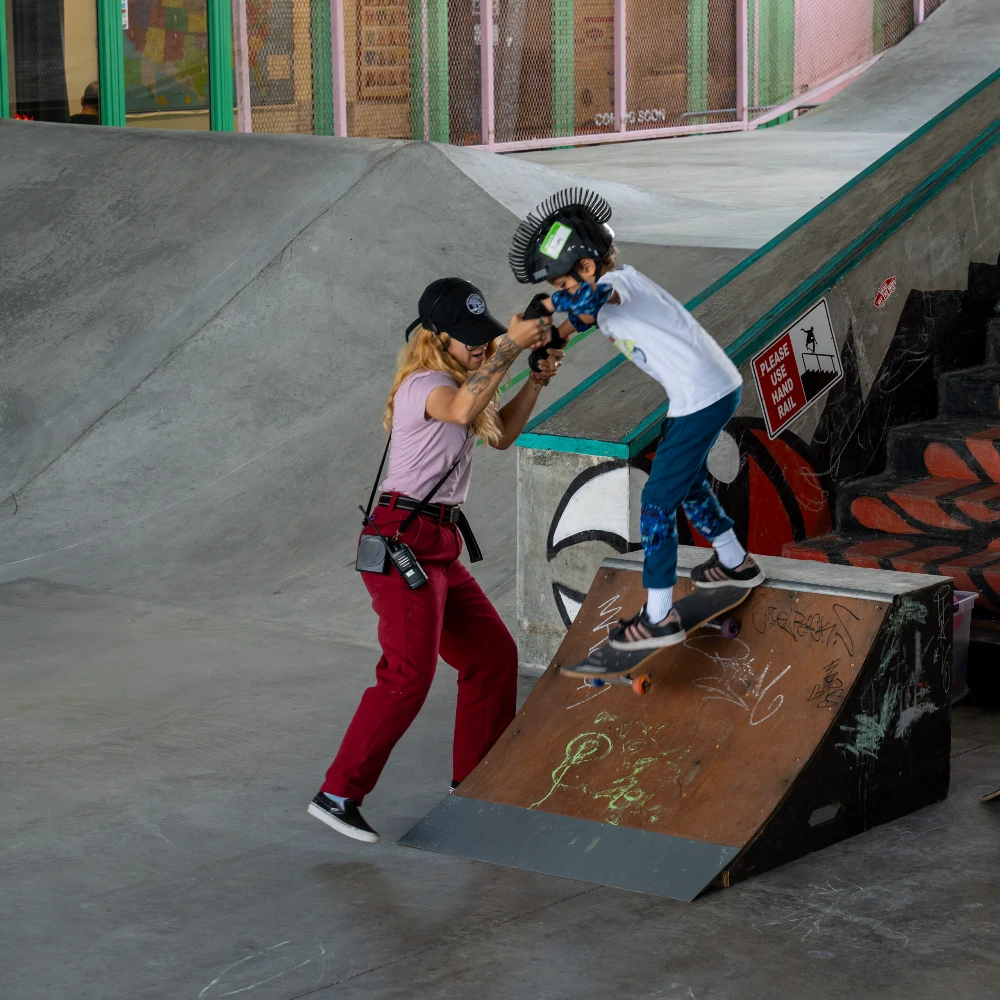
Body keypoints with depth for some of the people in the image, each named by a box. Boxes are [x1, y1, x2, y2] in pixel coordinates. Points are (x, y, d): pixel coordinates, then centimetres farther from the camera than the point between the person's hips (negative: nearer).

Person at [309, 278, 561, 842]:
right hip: (403, 541, -10)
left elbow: (501, 434, 30)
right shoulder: (424, 384, -13)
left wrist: (537, 381, 15)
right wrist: (510, 348, -31)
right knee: (409, 673, -19)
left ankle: (475, 781, 25)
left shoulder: (454, 380, 17)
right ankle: (339, 795, -17)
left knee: (494, 656, 15)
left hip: (438, 547, 10)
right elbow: (463, 410, -36)